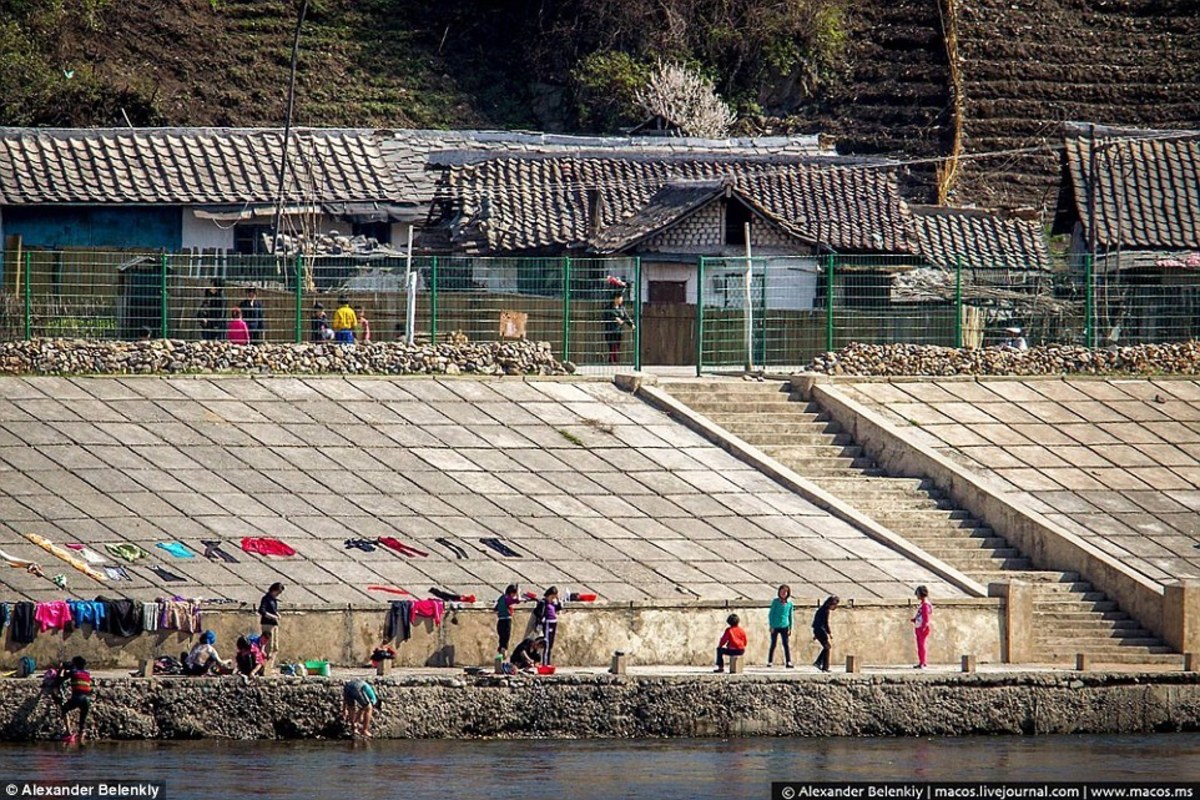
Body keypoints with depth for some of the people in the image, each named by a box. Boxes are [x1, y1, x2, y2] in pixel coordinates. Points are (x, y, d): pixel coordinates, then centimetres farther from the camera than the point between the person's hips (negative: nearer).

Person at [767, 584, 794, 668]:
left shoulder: (789, 603, 4)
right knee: (773, 644, 6)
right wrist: (771, 626, -6)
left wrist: (790, 628, 9)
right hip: (775, 626, -1)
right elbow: (771, 614, -1)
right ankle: (770, 662, 13)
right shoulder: (775, 602, -3)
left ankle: (788, 662, -6)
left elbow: (790, 616, 11)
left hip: (784, 626, 1)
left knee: (786, 644, -5)